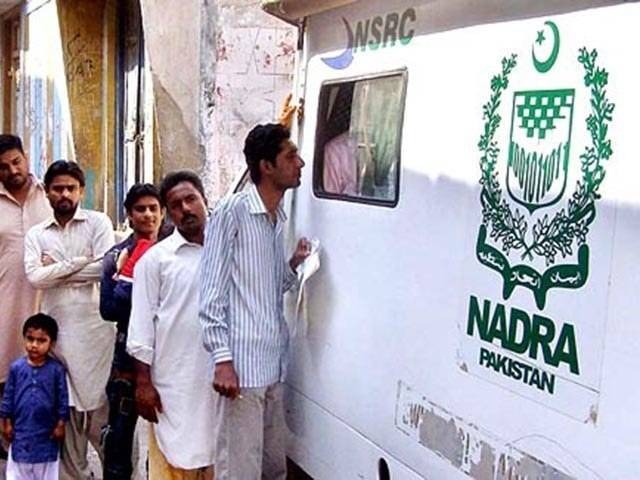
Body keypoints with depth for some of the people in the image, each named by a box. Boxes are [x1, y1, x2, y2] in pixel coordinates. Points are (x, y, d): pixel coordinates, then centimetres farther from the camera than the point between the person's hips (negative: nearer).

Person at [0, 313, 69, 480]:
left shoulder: (56, 369, -11)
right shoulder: (16, 367, -7)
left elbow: (62, 398, -5)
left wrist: (60, 424, -4)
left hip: (46, 431, -1)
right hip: (21, 430, 1)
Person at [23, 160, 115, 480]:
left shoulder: (98, 222, 4)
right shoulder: (36, 234, 12)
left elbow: (104, 269, -10)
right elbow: (35, 277, -5)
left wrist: (56, 268, -4)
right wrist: (79, 263, -7)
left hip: (95, 328, -3)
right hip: (57, 330, 3)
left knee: (101, 407, -1)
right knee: (66, 410, 10)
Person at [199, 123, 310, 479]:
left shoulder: (278, 219, 14)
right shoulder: (232, 212, -9)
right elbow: (211, 293, -11)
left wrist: (294, 264, 2)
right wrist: (222, 359, -17)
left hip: (273, 365, 8)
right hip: (242, 364, -8)